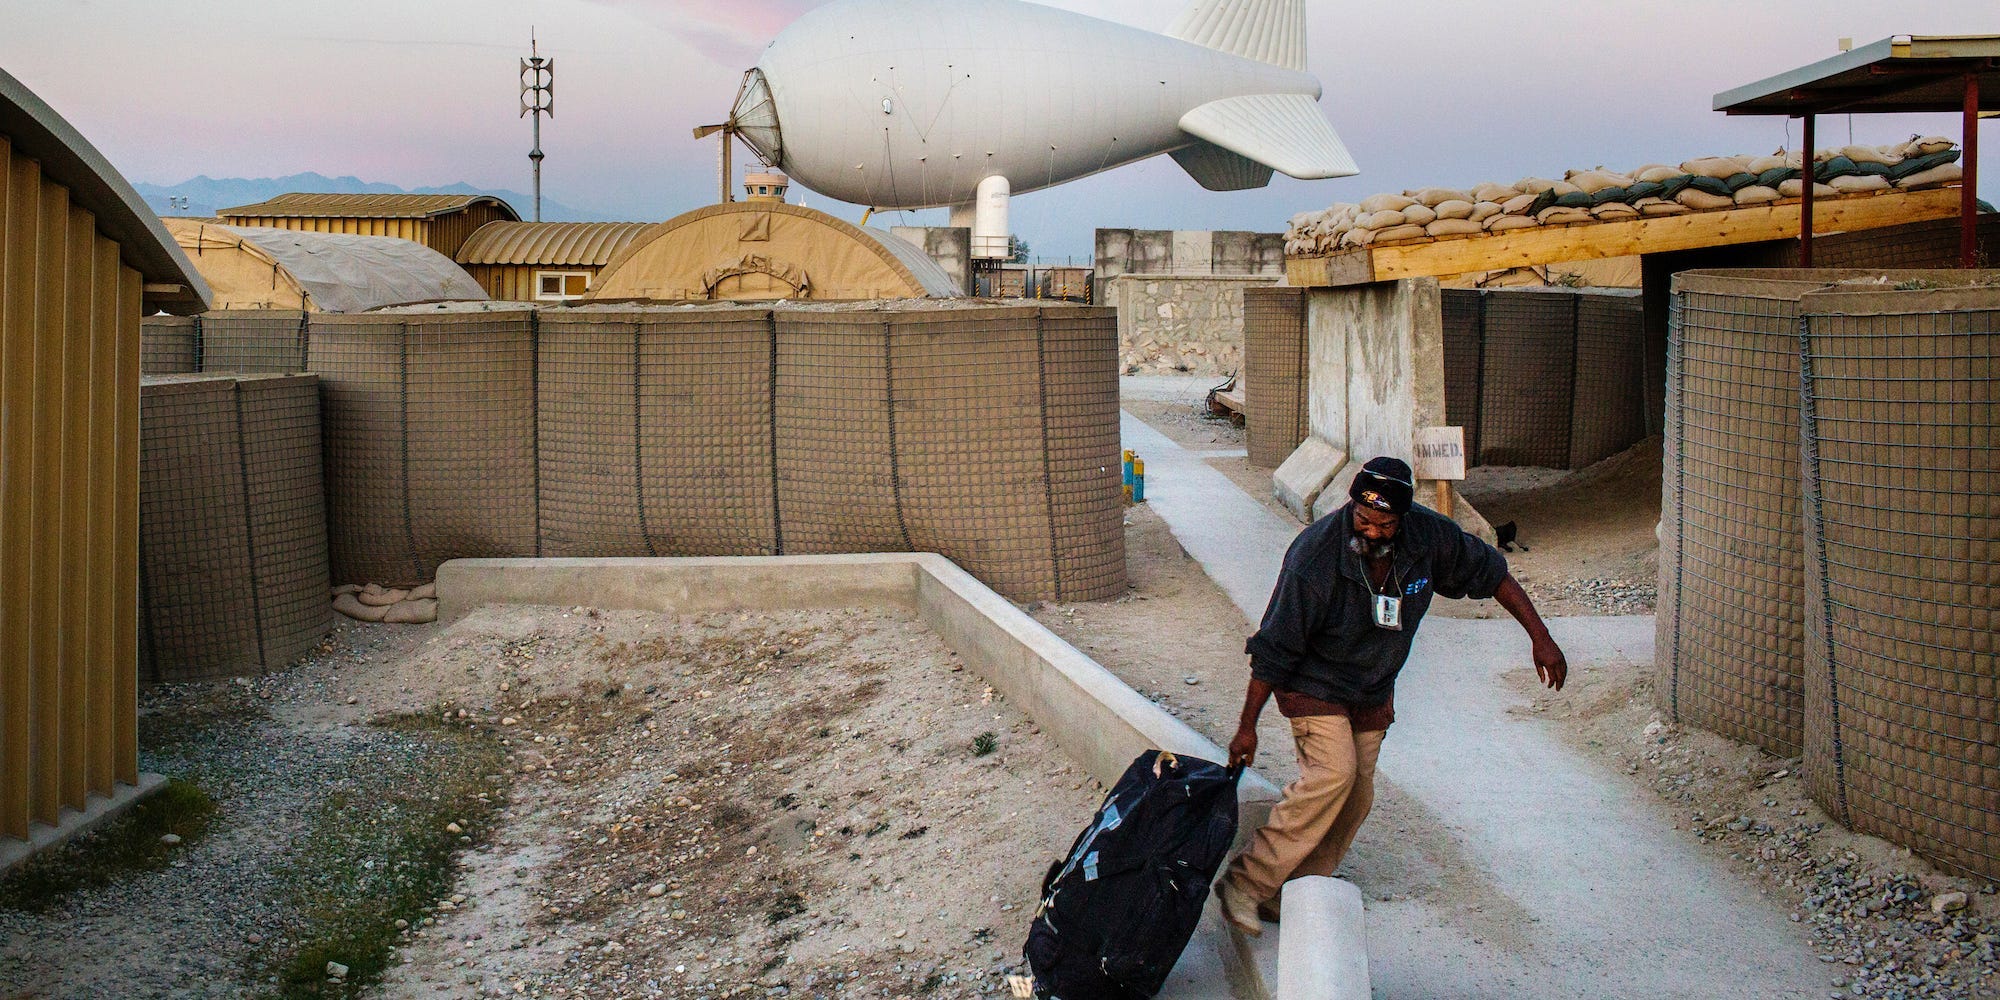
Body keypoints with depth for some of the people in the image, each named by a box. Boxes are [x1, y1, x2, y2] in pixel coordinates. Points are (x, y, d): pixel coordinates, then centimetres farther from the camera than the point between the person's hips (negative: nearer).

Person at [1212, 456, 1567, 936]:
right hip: (1314, 684, -6)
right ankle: (1244, 884, -17)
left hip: (1373, 692, 6)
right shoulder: (1314, 555, -29)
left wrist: (1540, 637, 0)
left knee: (1356, 796, 3)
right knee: (1332, 774, -23)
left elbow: (1490, 572, 2)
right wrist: (1248, 725, -18)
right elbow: (1274, 648, -22)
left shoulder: (1428, 536, -17)